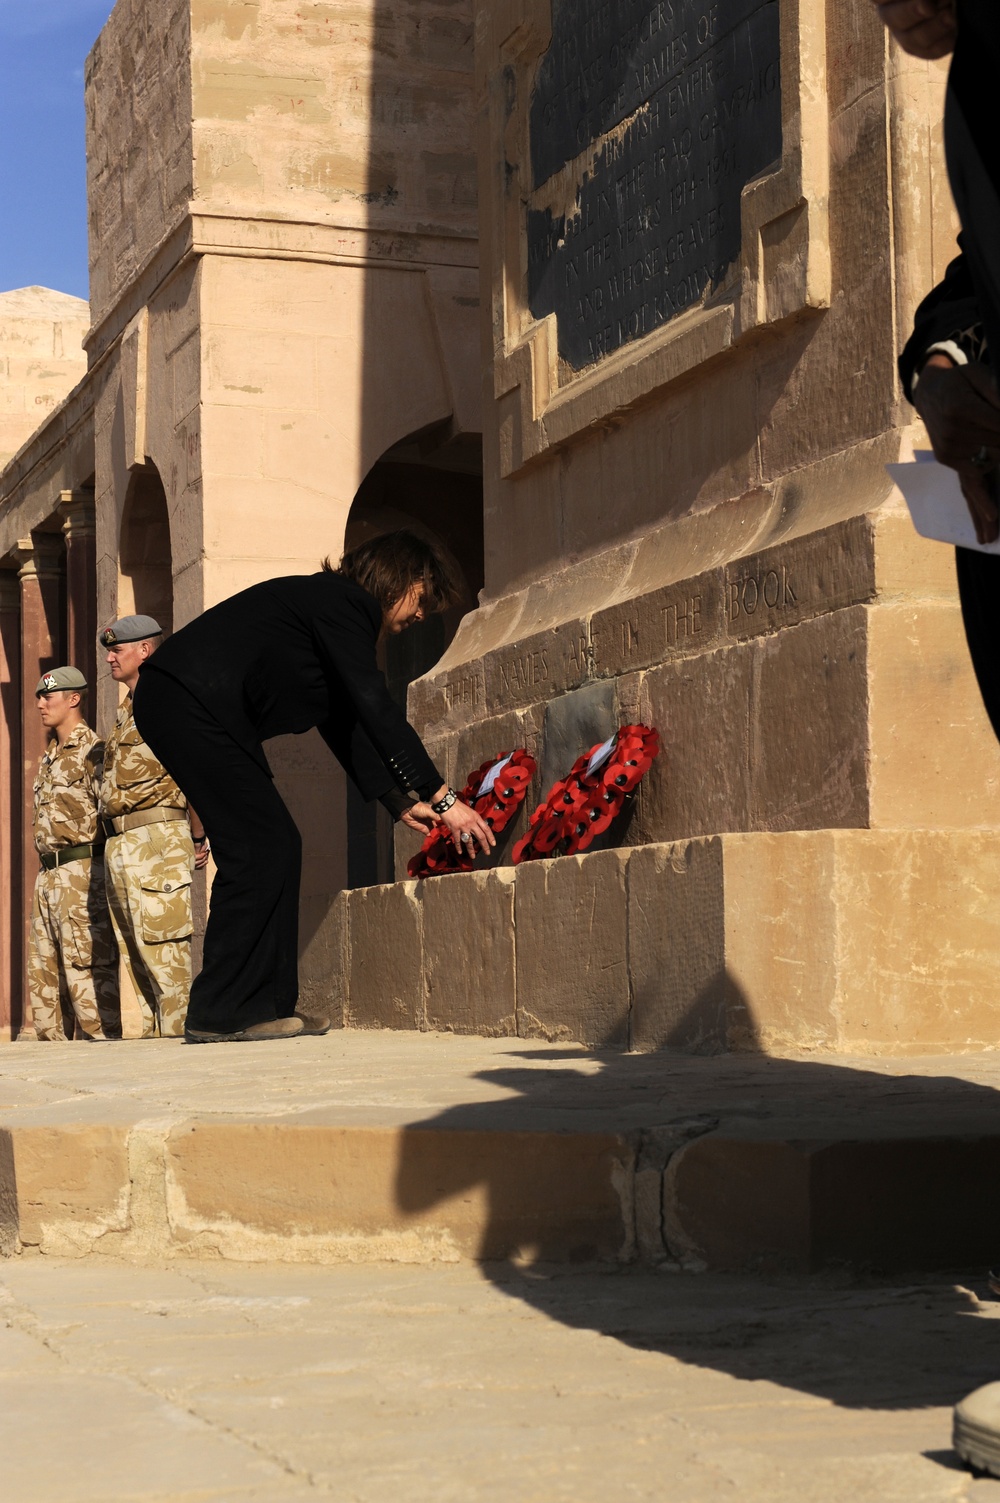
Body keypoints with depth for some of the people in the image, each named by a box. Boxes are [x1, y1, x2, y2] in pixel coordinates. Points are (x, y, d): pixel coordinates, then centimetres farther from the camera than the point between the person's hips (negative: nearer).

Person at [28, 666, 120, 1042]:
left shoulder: (92, 751, -8)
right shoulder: (48, 759, 20)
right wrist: (48, 872, 18)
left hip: (80, 872, -9)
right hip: (47, 875, 9)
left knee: (85, 967, -10)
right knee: (43, 969, 10)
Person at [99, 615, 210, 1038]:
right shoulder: (126, 710, 21)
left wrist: (198, 838, -10)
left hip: (155, 838, -9)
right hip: (118, 844, 9)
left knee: (161, 942, -11)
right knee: (133, 948, 9)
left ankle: (176, 1029, -10)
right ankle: (153, 1028, 14)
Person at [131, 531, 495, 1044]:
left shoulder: (332, 603, 22)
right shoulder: (342, 603, -10)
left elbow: (344, 721, 23)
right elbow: (377, 710, -18)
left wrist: (399, 801, 17)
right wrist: (441, 796, -18)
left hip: (175, 704, 11)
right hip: (189, 704, -11)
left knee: (275, 848, 9)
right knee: (264, 848, -10)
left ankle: (266, 1006, 10)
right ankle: (222, 1014, -8)